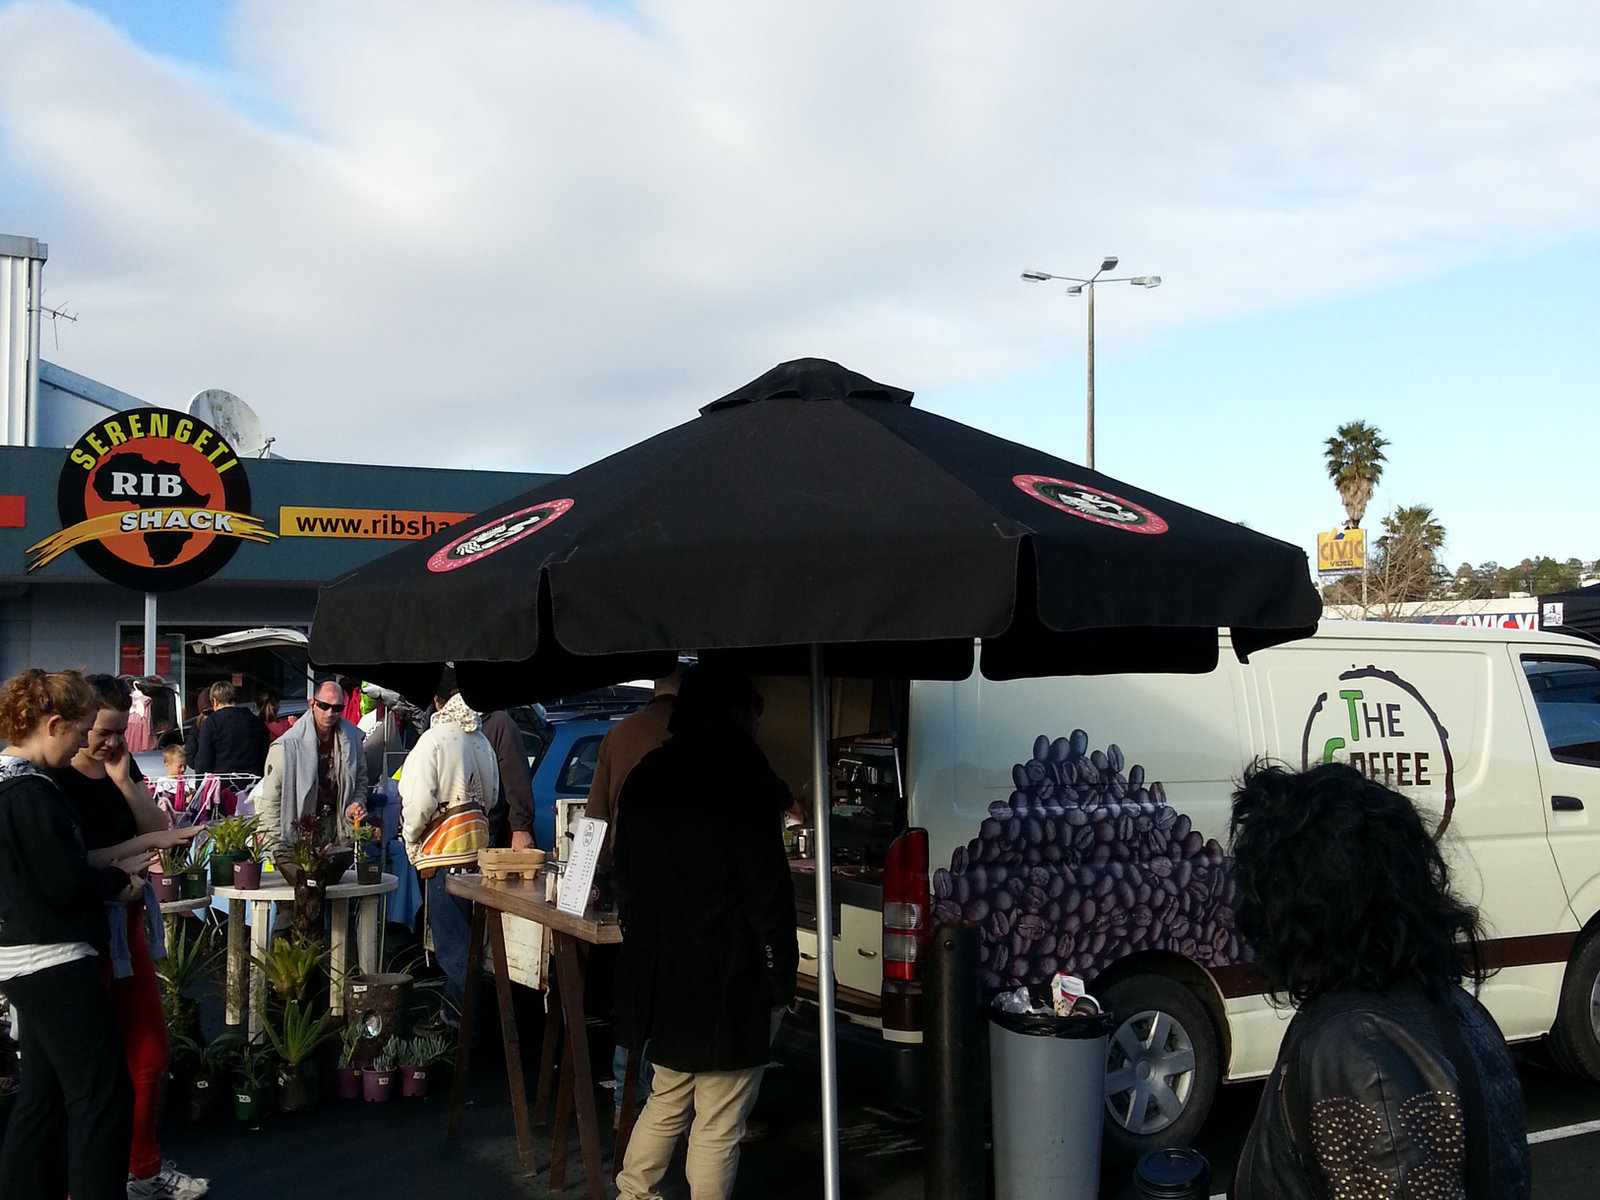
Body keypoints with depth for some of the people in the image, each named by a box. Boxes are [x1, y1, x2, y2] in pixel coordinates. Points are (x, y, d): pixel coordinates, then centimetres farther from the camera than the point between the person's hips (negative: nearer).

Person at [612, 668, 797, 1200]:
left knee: (668, 1098, 23)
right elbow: (768, 890, -16)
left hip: (660, 971, 8)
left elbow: (625, 873, 16)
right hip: (727, 981, -8)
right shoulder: (743, 778, -14)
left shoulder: (645, 777, 9)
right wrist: (781, 976, -8)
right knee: (718, 1123, 2)